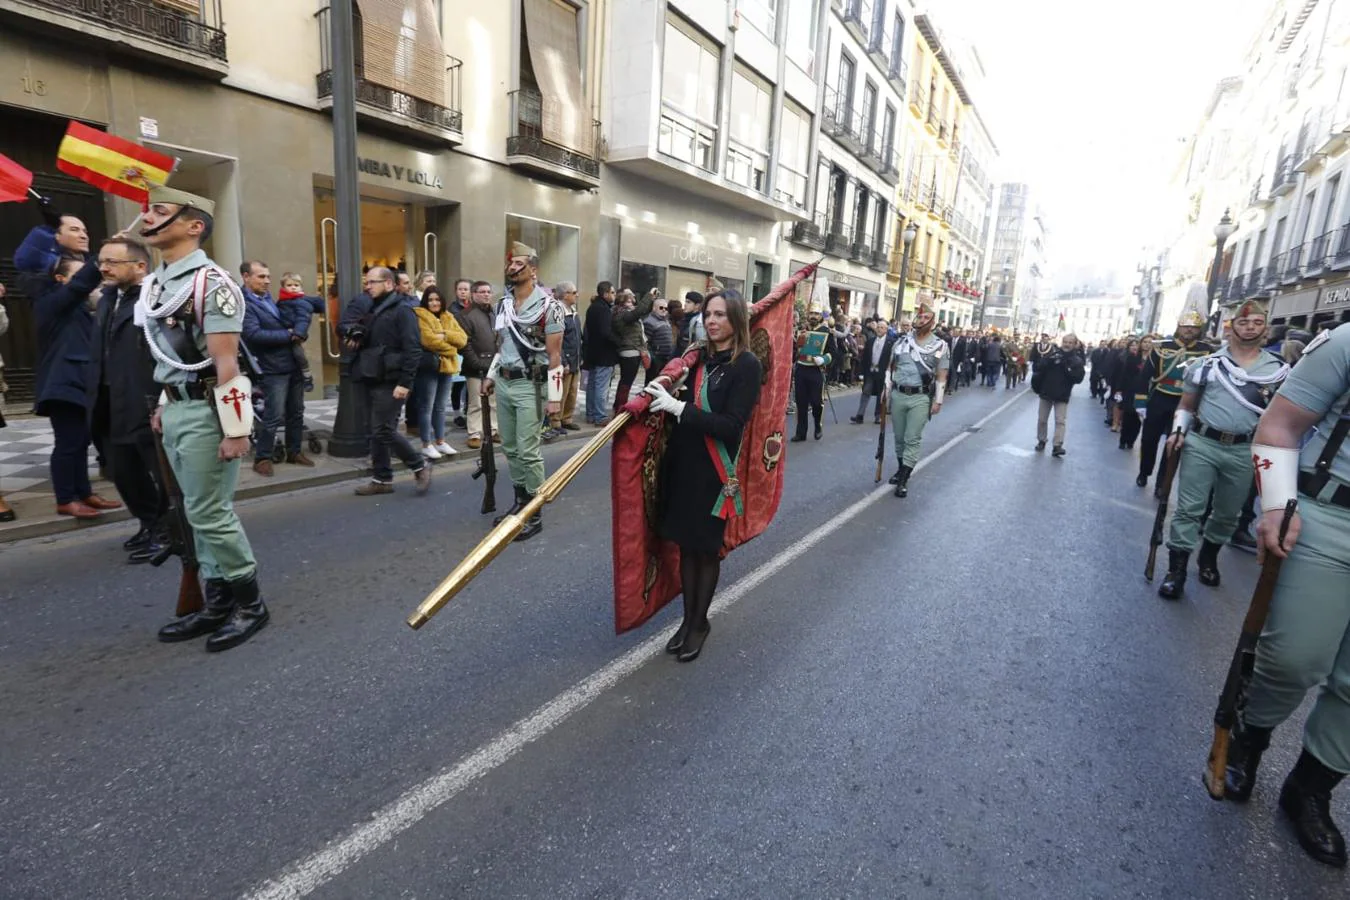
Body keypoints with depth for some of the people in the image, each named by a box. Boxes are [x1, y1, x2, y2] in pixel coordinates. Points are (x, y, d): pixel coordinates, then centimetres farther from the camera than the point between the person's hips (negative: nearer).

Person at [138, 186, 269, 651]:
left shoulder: (210, 281, -13)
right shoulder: (154, 284, 14)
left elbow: (226, 363, -17)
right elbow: (167, 356, 19)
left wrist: (235, 428, -19)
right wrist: (162, 406, 17)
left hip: (205, 412, -9)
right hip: (175, 411, 9)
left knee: (209, 512, -5)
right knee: (201, 512, 13)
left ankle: (249, 602, 11)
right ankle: (218, 602, 23)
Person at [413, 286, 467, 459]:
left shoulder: (448, 317, 15)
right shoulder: (420, 316, -5)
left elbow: (462, 338, 3)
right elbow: (428, 340, -19)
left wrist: (445, 335, -13)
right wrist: (450, 346, -9)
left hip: (447, 365, 6)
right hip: (429, 366, -6)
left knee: (440, 406, 13)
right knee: (427, 406, -2)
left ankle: (440, 441, 21)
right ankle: (426, 445, 4)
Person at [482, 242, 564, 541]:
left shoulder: (548, 306, -11)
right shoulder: (502, 305, 11)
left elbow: (554, 354, -12)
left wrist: (555, 396, -14)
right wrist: (490, 376, 18)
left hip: (529, 386, -7)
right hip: (503, 384, 7)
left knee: (528, 451, -6)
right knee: (510, 448, 12)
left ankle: (535, 514, 5)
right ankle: (520, 501, 26)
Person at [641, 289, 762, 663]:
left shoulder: (747, 365, -11)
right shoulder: (702, 358, 5)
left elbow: (731, 425, -20)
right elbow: (687, 406, 9)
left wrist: (679, 408, -23)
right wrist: (665, 396, -10)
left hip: (714, 471, -5)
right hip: (683, 464, 5)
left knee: (707, 549, 9)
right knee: (686, 545, 14)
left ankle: (700, 623, 29)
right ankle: (688, 618, 31)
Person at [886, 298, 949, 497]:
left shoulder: (940, 346, -1)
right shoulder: (902, 341, 6)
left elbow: (941, 376, -1)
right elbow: (891, 367, 12)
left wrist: (938, 401, -5)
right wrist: (886, 389, 3)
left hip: (921, 398, -3)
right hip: (898, 395, 3)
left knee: (913, 439, -5)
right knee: (899, 436, 12)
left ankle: (904, 480, -3)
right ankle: (902, 468, 30)